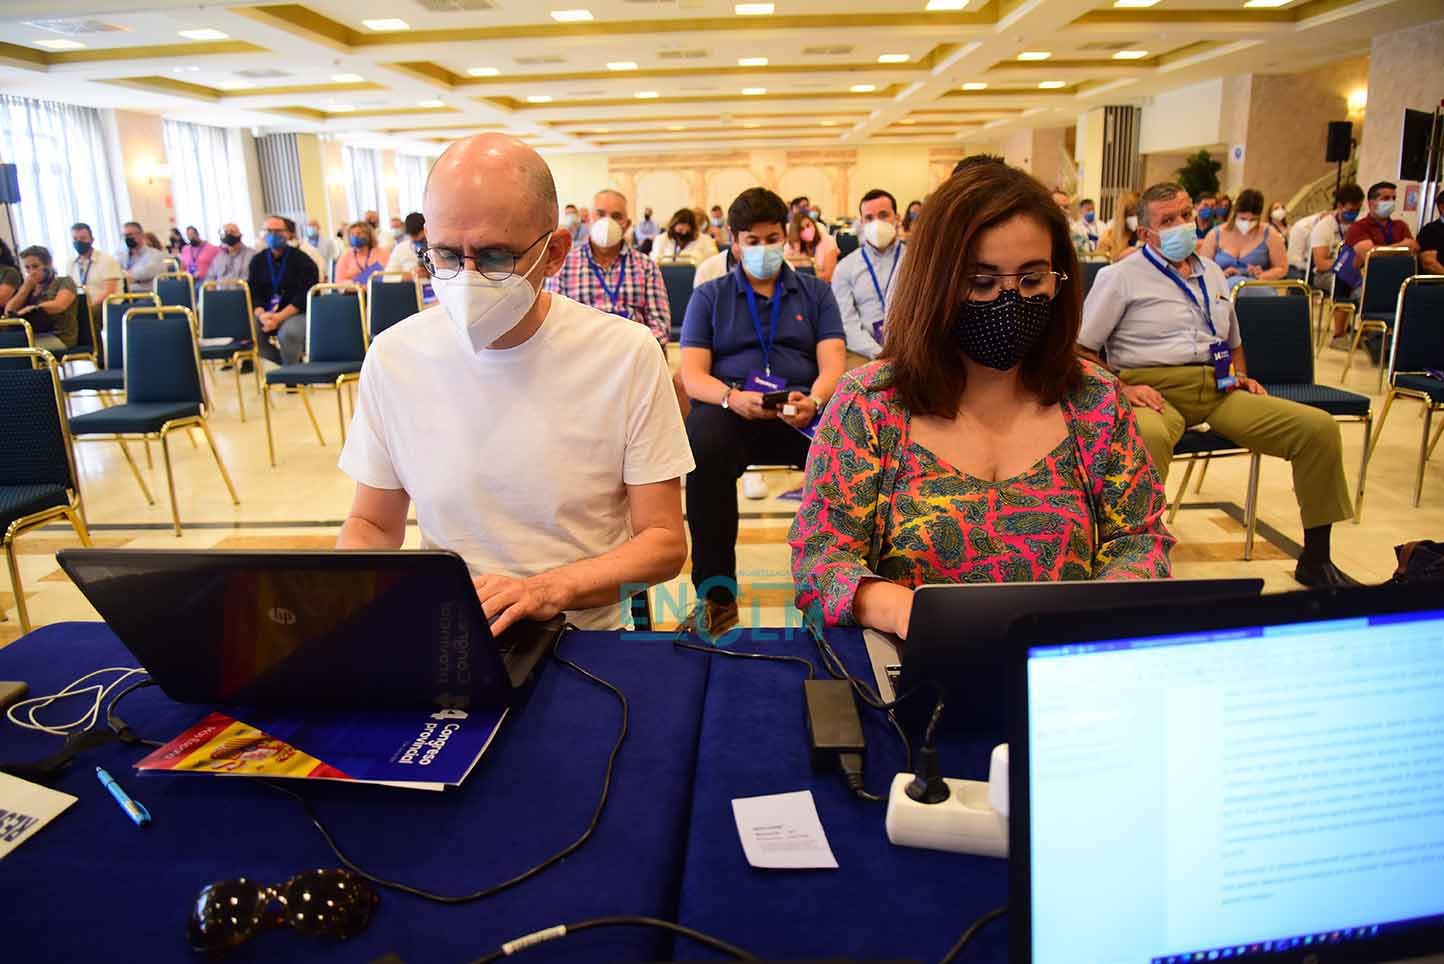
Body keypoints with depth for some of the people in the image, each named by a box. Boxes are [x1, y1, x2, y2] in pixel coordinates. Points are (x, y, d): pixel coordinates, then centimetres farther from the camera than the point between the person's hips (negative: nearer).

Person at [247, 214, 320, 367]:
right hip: (267, 313, 5)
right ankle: (289, 362, -1)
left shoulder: (301, 260, -3)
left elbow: (304, 296, -11)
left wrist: (279, 317, -21)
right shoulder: (258, 260, 12)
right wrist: (261, 315, -15)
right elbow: (253, 293, 7)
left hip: (298, 313, -5)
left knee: (288, 332, -36)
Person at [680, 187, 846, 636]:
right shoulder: (709, 296, 17)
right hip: (729, 409, 0)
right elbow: (692, 373, 5)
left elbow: (832, 363, 6)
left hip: (802, 411, 1)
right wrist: (732, 397, -19)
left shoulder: (816, 293, 20)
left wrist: (814, 400, -19)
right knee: (705, 446, -37)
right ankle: (716, 593, -27)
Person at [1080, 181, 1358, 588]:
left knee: (1320, 427, -11)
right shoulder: (1121, 277, 5)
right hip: (1155, 390, -6)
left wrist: (1241, 375, 16)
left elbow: (1233, 339, 37)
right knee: (1147, 438, -43)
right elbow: (1080, 348, -1)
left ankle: (1315, 560, 2)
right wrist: (1121, 390, -14)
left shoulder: (1212, 273, 25)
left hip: (1219, 391, 6)